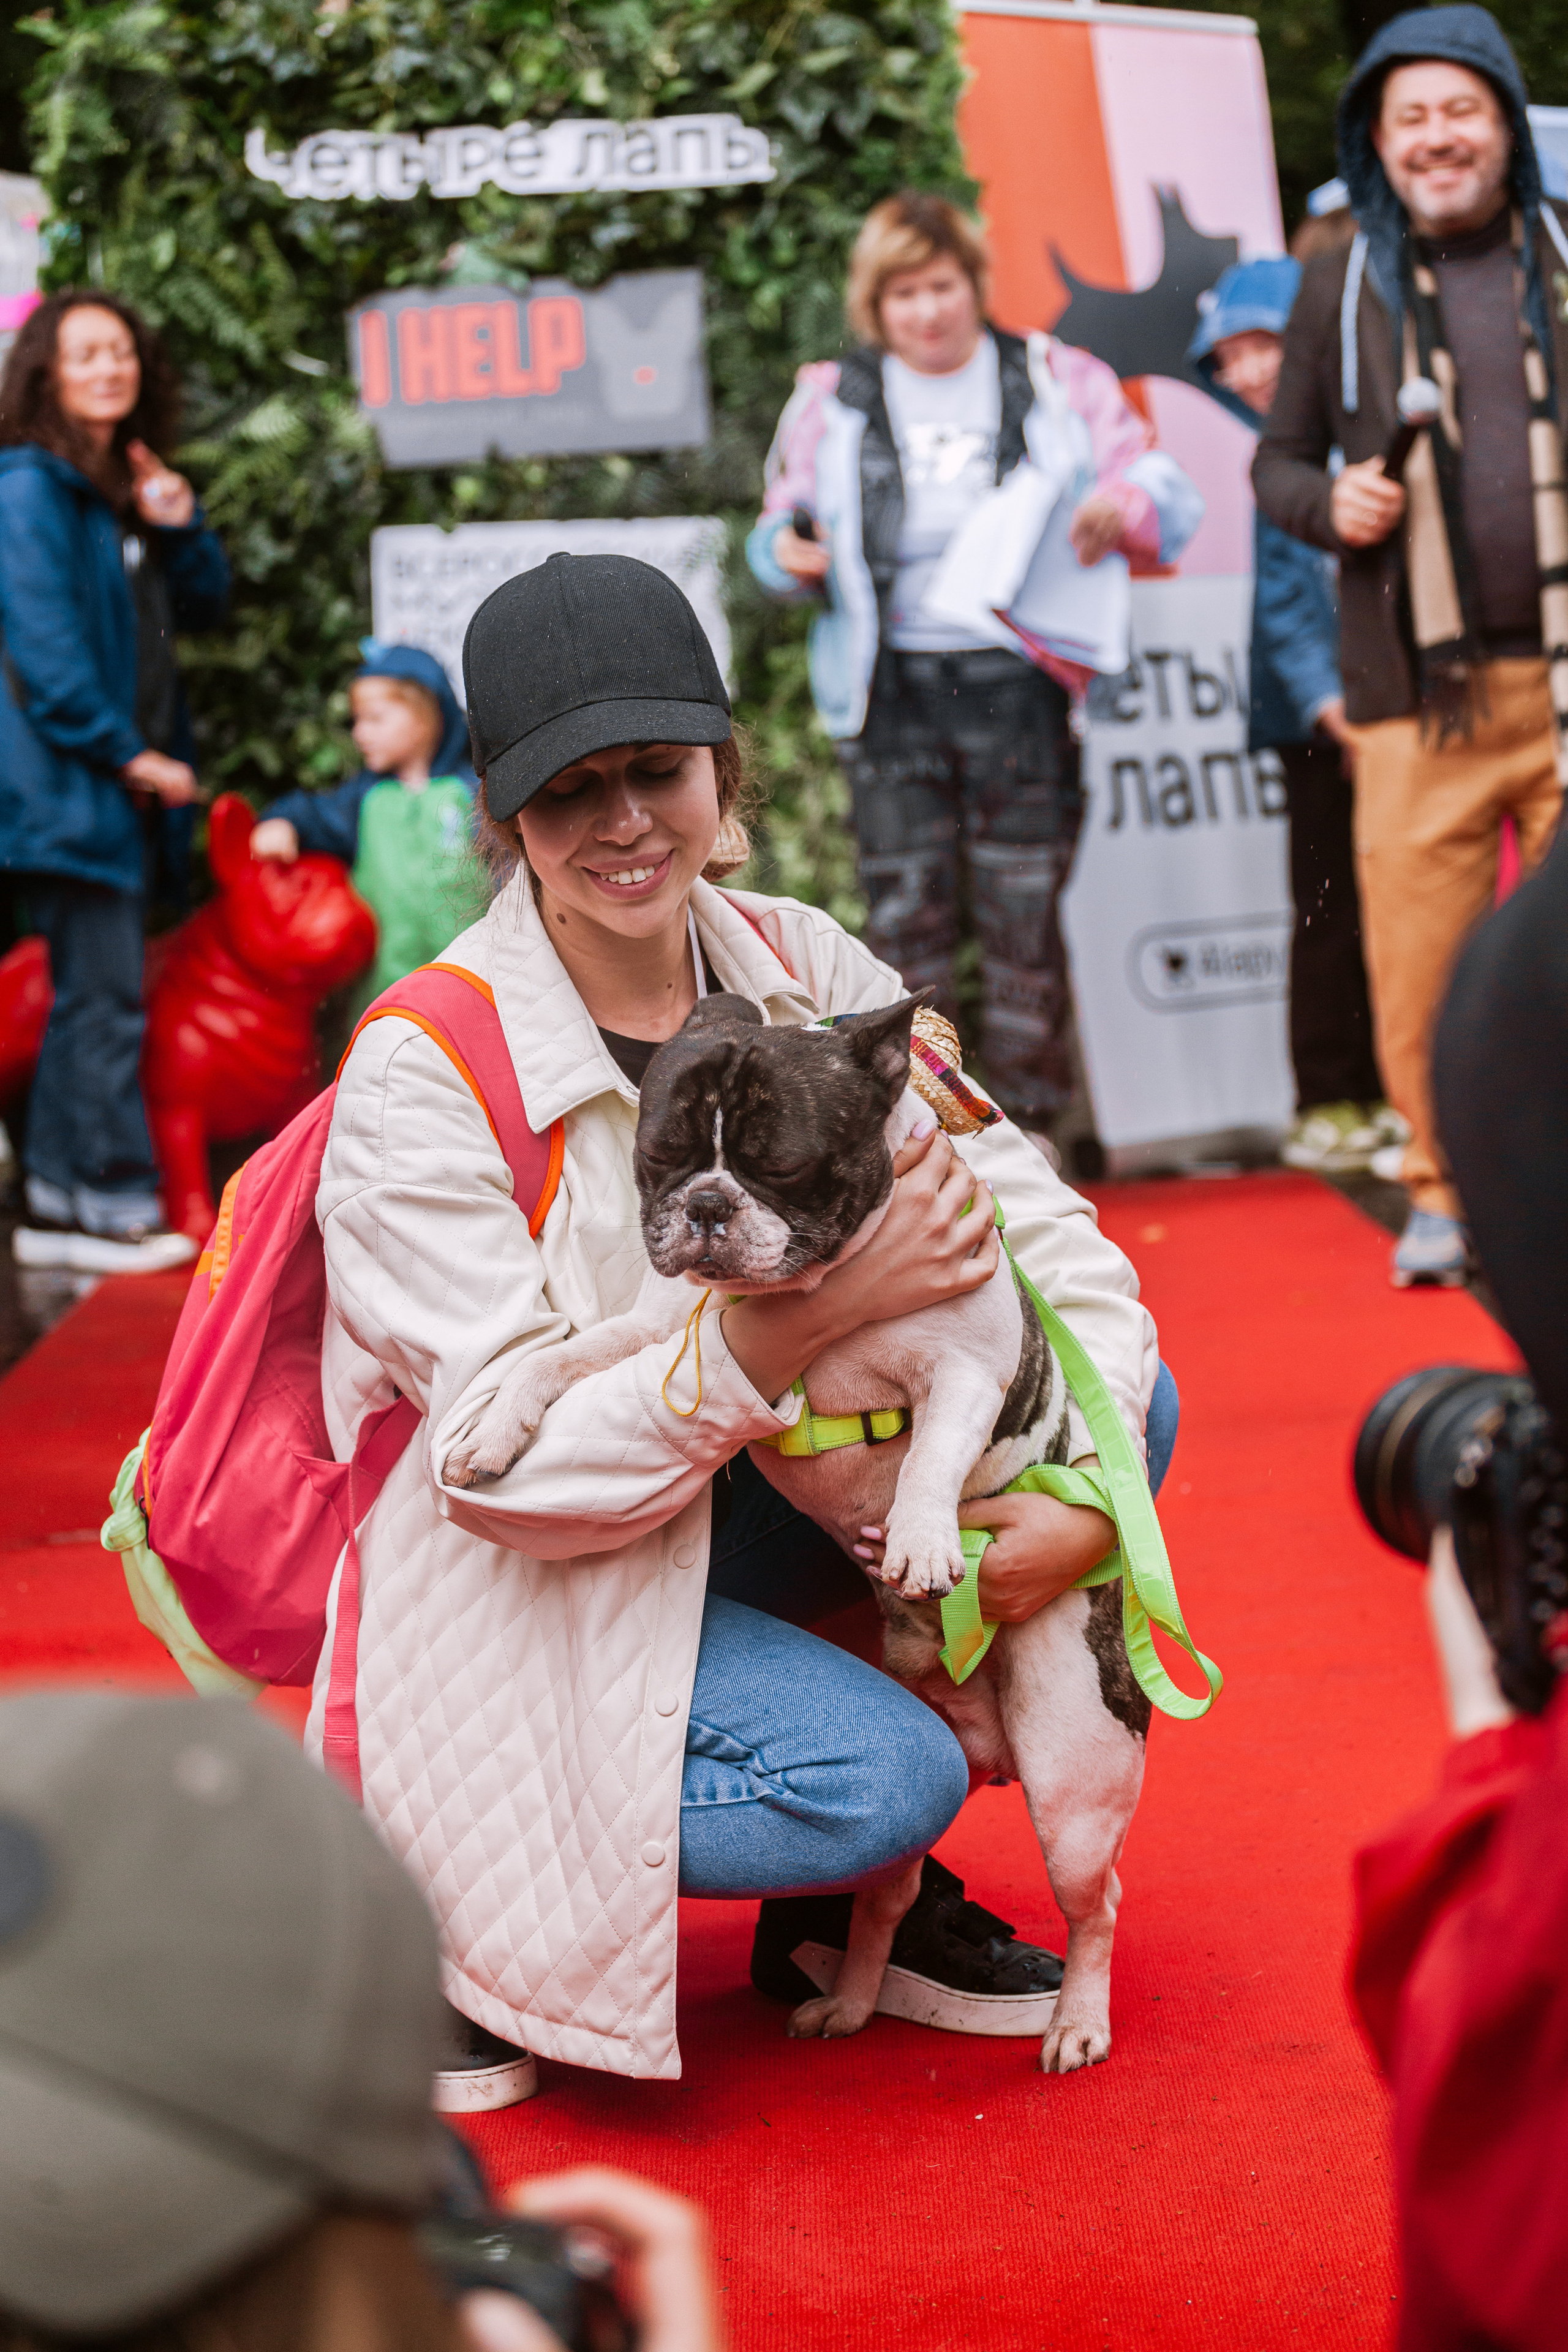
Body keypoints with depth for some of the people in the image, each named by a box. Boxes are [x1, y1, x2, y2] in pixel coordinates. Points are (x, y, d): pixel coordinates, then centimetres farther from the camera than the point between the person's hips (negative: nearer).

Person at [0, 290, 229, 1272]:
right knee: (105, 997, -8)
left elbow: (204, 605, 19)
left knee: (92, 995, 10)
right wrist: (131, 757, -14)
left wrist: (180, 525, 0)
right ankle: (117, 1203, -4)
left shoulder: (127, 489, 17)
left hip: (129, 783, 9)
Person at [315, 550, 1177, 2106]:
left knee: (1128, 1396, -7)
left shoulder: (800, 970, -4)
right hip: (531, 1596, -7)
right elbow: (508, 1464, -26)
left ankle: (853, 1894, 4)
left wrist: (1089, 1494, -22)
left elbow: (1050, 1237, -4)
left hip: (750, 1509, 7)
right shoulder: (420, 1074, -20)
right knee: (887, 1779, -29)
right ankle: (427, 1888, -5)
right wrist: (813, 1309, -36)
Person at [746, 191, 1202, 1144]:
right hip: (894, 693, 1)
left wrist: (1120, 509, -17)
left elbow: (1164, 488, 7)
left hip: (1016, 681, -1)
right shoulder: (833, 402, 12)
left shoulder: (1057, 380, 8)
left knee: (1026, 914, -1)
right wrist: (789, 551, -4)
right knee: (907, 916, -2)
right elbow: (786, 522, 21)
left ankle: (1028, 1124, 9)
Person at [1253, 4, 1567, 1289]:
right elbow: (1278, 459, 15)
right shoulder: (1344, 286, 9)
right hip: (1422, 692, 0)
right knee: (1419, 963, -1)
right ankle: (1446, 1193, 16)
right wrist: (1330, 502, -6)